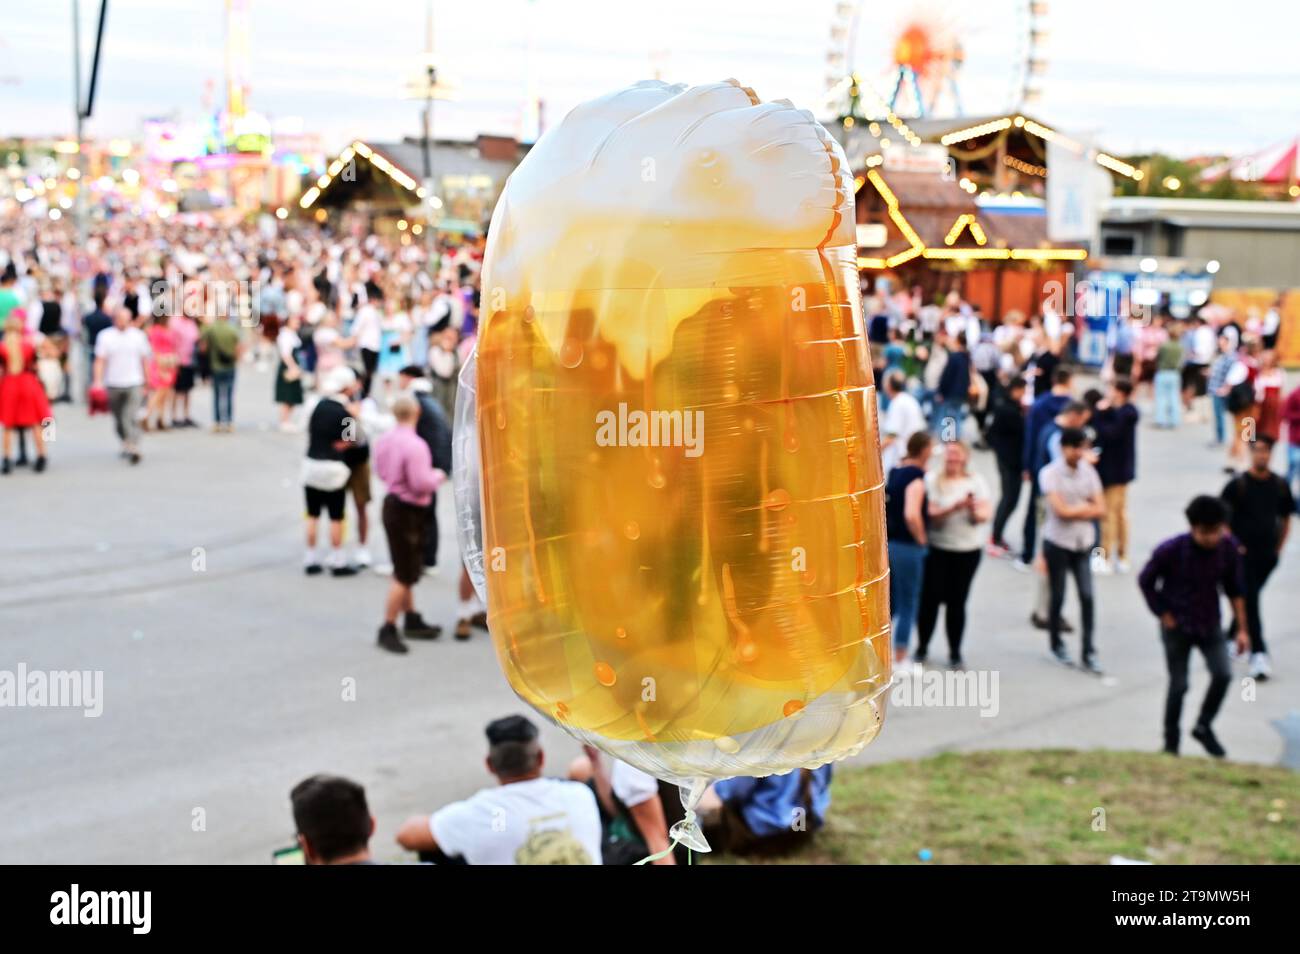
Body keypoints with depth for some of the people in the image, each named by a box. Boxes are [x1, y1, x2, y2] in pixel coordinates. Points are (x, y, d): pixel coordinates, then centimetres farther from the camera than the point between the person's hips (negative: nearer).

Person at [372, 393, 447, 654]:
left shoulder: (384, 441, 2)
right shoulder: (415, 445, -26)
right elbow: (422, 484, -27)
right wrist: (438, 476, -9)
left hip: (392, 503, 9)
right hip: (408, 511, -9)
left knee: (406, 570, 21)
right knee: (404, 574, 0)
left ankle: (411, 619, 33)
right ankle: (388, 629, 5)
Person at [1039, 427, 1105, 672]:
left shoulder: (1088, 472, 3)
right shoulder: (1050, 474, -11)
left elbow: (1100, 510, 0)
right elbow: (1061, 510, -18)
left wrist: (1075, 512, -13)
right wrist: (1087, 507, -5)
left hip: (1083, 543, 3)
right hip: (1057, 543, -3)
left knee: (1087, 596, -3)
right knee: (1057, 597, 7)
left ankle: (1088, 652, 1)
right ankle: (1057, 644, 28)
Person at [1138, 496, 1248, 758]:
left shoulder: (1228, 548, -10)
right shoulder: (1171, 550, -20)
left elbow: (1234, 589, 3)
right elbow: (1145, 581, -5)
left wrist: (1242, 628, 4)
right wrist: (1163, 615, -5)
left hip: (1209, 625, 3)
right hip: (1178, 627, -3)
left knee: (1223, 675, -13)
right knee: (1178, 685, 0)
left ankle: (1203, 727, 11)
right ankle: (1171, 744, 18)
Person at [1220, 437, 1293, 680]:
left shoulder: (1280, 485, 3)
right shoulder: (1237, 485, -10)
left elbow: (1286, 518, 15)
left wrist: (1279, 548, 10)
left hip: (1267, 556, 4)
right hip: (1243, 554, -4)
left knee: (1247, 599, 15)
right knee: (1249, 602, -9)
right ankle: (1258, 654, -11)